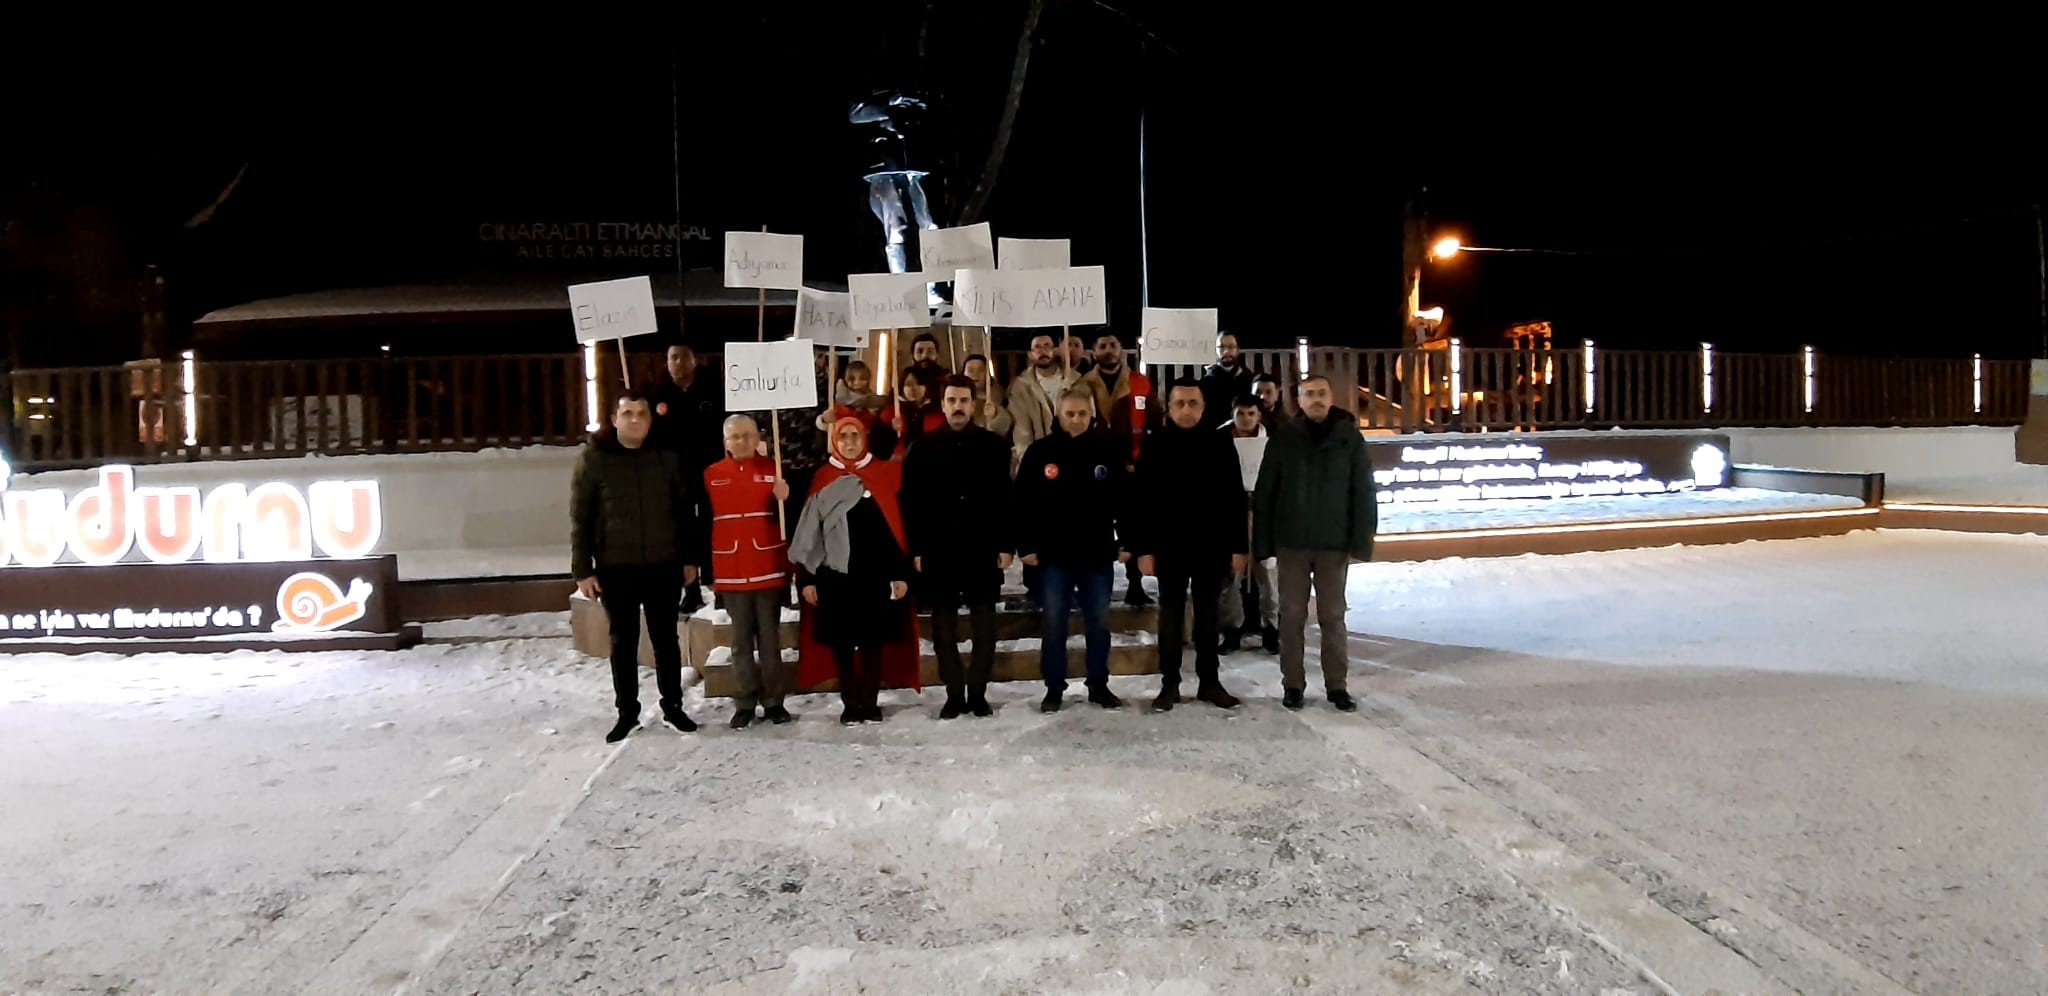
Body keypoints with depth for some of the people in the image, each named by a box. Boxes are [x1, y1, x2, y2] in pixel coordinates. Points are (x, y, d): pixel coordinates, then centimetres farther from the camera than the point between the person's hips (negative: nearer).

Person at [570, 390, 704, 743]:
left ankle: (672, 706, 24)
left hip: (664, 566, 1)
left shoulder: (668, 457, 2)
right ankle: (627, 712, 20)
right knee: (623, 642, 8)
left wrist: (690, 558, 5)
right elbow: (580, 518, -3)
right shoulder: (593, 458, -3)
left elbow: (685, 511, 7)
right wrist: (582, 570, -6)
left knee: (666, 639, 11)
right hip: (615, 568, -1)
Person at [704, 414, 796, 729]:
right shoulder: (710, 475, 2)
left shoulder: (772, 470, 0)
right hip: (730, 572, 1)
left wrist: (785, 501, -21)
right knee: (741, 640, 8)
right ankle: (745, 702, 16)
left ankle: (774, 700, 15)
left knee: (769, 637, 7)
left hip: (769, 570, -1)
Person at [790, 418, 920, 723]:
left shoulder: (885, 473, 3)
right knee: (842, 642, 5)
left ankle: (870, 702, 17)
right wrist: (807, 577, 1)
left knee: (873, 640, 5)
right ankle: (850, 703, 17)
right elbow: (809, 530, 5)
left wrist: (901, 573, -2)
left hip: (876, 574, 0)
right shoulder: (822, 479, 4)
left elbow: (897, 525, 2)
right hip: (834, 575, 1)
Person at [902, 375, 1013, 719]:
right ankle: (954, 695, 15)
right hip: (937, 551, 1)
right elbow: (911, 502, 2)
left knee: (984, 627, 5)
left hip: (982, 550, 0)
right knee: (944, 629, 6)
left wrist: (1005, 545, -4)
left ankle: (978, 693, 16)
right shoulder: (924, 448, 4)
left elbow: (1005, 499, 1)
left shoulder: (994, 445, 3)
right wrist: (916, 549, -4)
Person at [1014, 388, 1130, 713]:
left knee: (1099, 623, 10)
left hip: (1098, 553, 1)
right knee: (1054, 624, 5)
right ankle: (1054, 688, 16)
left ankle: (1099, 686, 22)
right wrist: (1026, 546, -5)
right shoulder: (1040, 452, -2)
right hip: (1054, 554, -1)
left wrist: (1127, 543, -2)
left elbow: (1126, 500, 3)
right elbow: (1022, 502, -1)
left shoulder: (1110, 450, 0)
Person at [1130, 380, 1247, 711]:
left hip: (1212, 545, 1)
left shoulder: (1220, 444, 2)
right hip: (1169, 546, -1)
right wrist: (1143, 548, -10)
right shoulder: (1156, 445, -2)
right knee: (1171, 615, 6)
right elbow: (1142, 500, -4)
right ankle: (1169, 684, 13)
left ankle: (1209, 681, 18)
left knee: (1208, 615, 9)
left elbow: (1235, 499, 2)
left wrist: (1238, 546, -2)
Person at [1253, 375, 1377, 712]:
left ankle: (1336, 684, 16)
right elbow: (1264, 494, 0)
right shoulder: (1282, 439, -1)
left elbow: (1364, 494, -1)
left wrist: (1360, 543, -8)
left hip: (1334, 543, 0)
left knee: (1333, 615, 7)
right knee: (1292, 614, 6)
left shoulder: (1350, 439, 0)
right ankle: (1292, 684, 14)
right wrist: (1263, 543, -5)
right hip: (1292, 542, 0)